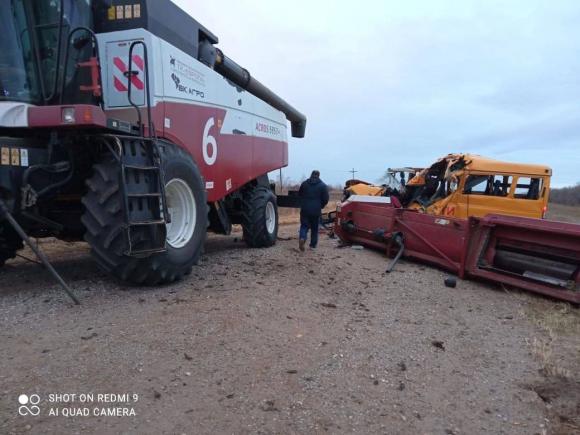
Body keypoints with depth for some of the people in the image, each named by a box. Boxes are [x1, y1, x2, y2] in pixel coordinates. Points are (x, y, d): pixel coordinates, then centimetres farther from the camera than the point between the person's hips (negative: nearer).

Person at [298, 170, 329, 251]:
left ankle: (302, 238, -20)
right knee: (315, 228, 12)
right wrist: (321, 206, 13)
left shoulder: (304, 184, 4)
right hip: (316, 211, -1)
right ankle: (313, 244, 17)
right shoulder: (323, 186, -3)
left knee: (304, 226, 6)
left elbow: (299, 195, 15)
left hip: (305, 210, 1)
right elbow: (325, 199, -5)